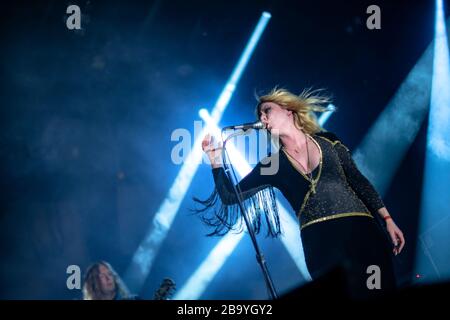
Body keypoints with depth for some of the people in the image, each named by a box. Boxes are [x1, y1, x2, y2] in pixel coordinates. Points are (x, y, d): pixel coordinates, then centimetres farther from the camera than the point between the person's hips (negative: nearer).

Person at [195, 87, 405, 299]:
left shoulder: (327, 142, 9)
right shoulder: (272, 164, 9)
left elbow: (359, 182, 13)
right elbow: (229, 196, 7)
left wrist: (388, 220, 9)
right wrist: (216, 160, -5)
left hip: (360, 231, 0)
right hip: (320, 246, 0)